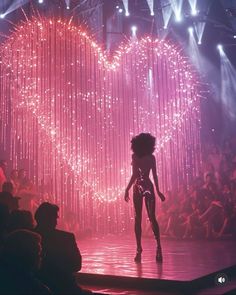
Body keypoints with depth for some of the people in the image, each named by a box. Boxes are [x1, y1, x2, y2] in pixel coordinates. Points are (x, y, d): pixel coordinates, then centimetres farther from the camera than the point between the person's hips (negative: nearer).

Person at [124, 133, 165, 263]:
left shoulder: (135, 157, -8)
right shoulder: (151, 157, 3)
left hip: (138, 187, -3)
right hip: (149, 186, 3)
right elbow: (155, 175, 5)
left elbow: (134, 175, -13)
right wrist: (158, 191, 14)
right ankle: (158, 246, -8)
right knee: (152, 218, 5)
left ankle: (139, 249, 4)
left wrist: (127, 189, -6)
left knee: (138, 219, 4)